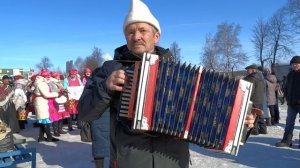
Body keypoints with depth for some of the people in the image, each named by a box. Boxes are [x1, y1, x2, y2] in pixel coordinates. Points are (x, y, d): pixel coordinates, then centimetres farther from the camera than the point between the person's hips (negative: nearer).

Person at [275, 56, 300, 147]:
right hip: (292, 103, 5)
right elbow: (286, 87, 20)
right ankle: (286, 141, 11)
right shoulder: (290, 75, 11)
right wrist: (287, 97, 9)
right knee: (289, 122, 7)